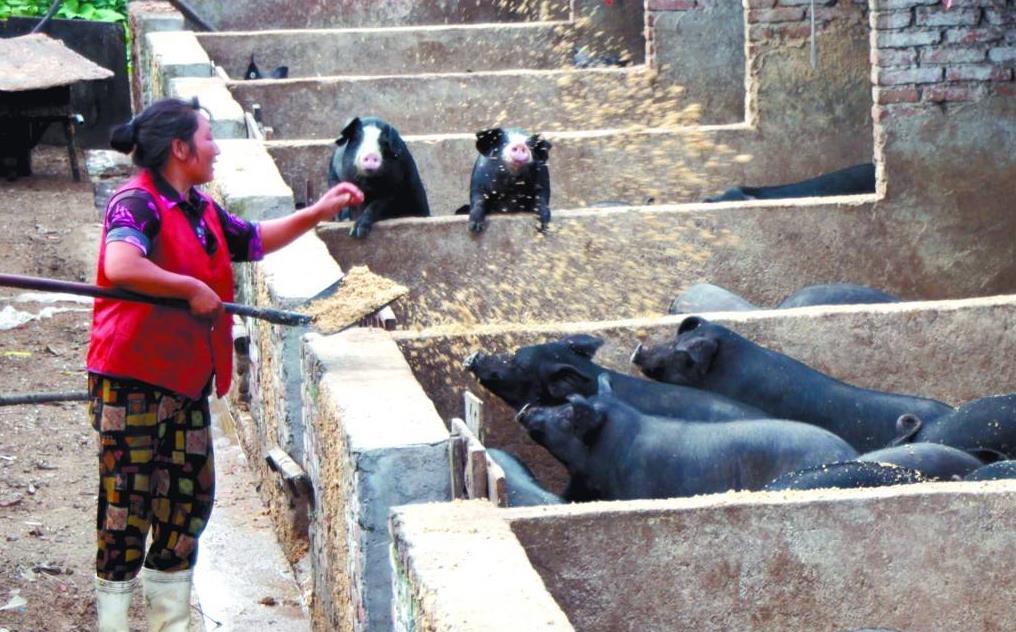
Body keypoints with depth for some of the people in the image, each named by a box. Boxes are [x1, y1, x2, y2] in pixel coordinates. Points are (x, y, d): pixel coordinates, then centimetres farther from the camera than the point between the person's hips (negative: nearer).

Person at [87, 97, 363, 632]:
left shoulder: (202, 211, 12)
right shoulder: (137, 203, -16)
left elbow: (255, 240, 29)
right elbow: (120, 267, -35)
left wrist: (317, 213, 23)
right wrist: (193, 289, -25)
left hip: (186, 382, 9)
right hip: (131, 381, -9)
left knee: (191, 497, 12)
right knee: (129, 502, -3)